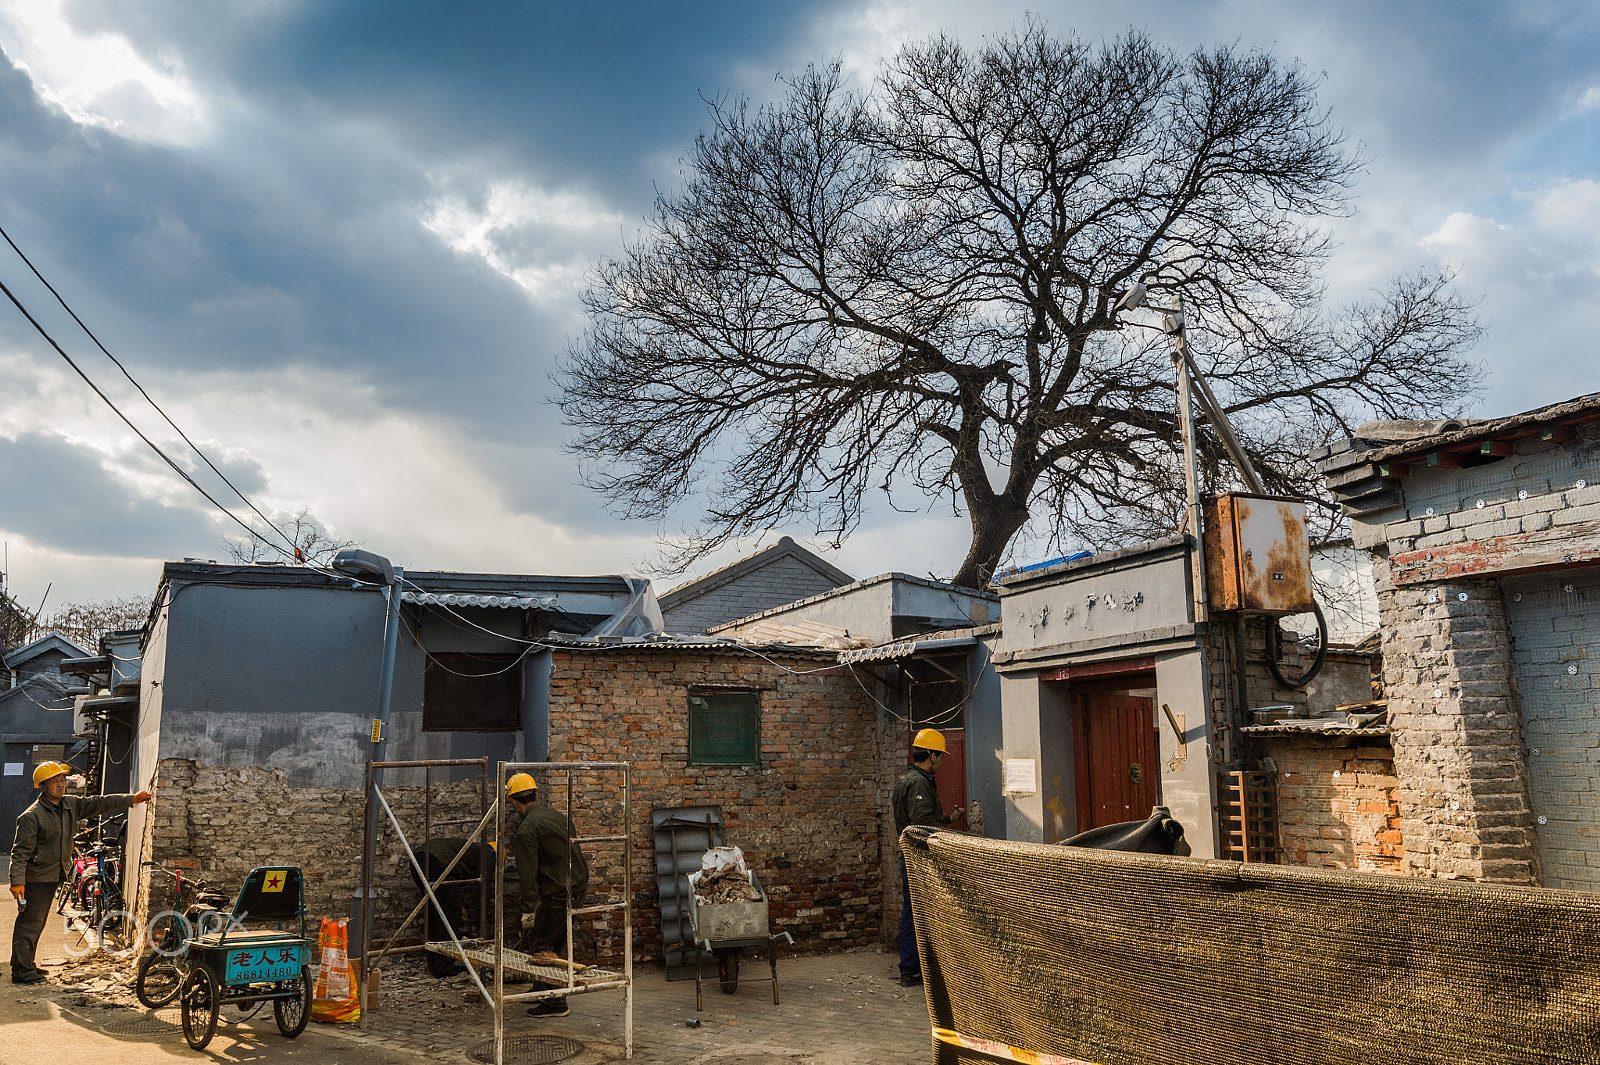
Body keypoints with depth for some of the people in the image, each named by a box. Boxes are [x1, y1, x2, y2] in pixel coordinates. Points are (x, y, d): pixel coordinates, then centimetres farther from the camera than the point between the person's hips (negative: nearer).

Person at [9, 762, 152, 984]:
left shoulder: (71, 804, 7)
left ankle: (27, 966, 24)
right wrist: (17, 881, -22)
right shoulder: (31, 816, -15)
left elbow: (97, 804, 12)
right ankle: (21, 971, 0)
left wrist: (131, 800, 7)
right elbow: (20, 851, -16)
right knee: (29, 922, -6)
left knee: (37, 923, 15)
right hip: (36, 877, -8)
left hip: (53, 876, 8)